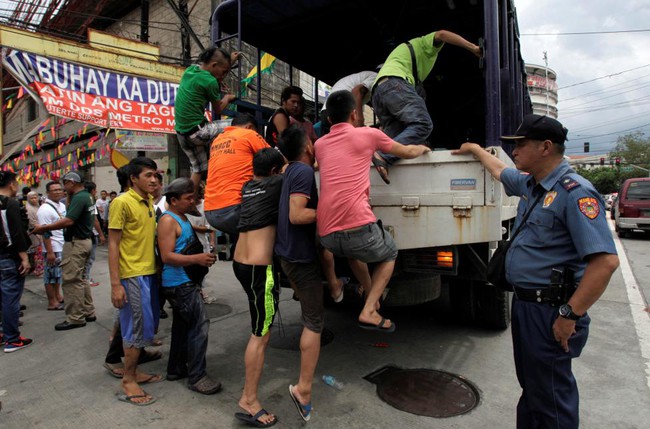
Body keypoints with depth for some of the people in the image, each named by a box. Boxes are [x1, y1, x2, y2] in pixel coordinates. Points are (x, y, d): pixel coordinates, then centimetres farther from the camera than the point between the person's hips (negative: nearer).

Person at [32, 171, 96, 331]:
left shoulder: (79, 198, -18)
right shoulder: (86, 196, 13)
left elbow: (68, 221, -26)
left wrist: (44, 228, -21)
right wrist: (69, 197, 13)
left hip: (76, 243, -11)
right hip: (83, 240, 11)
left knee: (71, 281, -3)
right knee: (79, 279, 17)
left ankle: (75, 318, 4)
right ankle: (88, 312, 23)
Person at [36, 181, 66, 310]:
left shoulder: (62, 205, 10)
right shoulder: (45, 209, -17)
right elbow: (45, 233, -21)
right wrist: (49, 252, -23)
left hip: (63, 247, 8)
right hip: (53, 248, -8)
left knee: (58, 274, 18)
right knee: (51, 275, 2)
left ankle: (57, 296, 29)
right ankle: (52, 302, 10)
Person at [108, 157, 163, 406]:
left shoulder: (150, 202, 11)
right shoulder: (122, 203, -12)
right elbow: (113, 244, -13)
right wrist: (115, 284, -17)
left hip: (150, 272, 8)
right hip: (132, 275, -8)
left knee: (148, 325, 15)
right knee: (139, 327, 0)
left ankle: (134, 371, 32)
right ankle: (128, 381, 17)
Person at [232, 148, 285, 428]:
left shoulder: (247, 187, 12)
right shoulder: (276, 183, -8)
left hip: (241, 263, 9)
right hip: (258, 268, -9)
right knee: (261, 335, 0)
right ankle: (249, 401, 7)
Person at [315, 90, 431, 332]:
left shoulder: (320, 145, 20)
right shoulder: (368, 134, 8)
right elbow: (408, 152, 25)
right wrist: (423, 149, 46)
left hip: (326, 236, 5)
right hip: (358, 228, -4)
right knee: (390, 255, 27)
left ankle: (369, 293, 43)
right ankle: (368, 312, 13)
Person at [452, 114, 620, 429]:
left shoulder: (574, 192, -19)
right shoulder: (529, 184, 9)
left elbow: (606, 260, -26)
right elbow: (499, 171, 32)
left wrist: (570, 315, -23)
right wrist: (474, 149, 42)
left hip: (549, 310, -9)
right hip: (524, 303, 9)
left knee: (550, 398, 6)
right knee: (530, 386, 23)